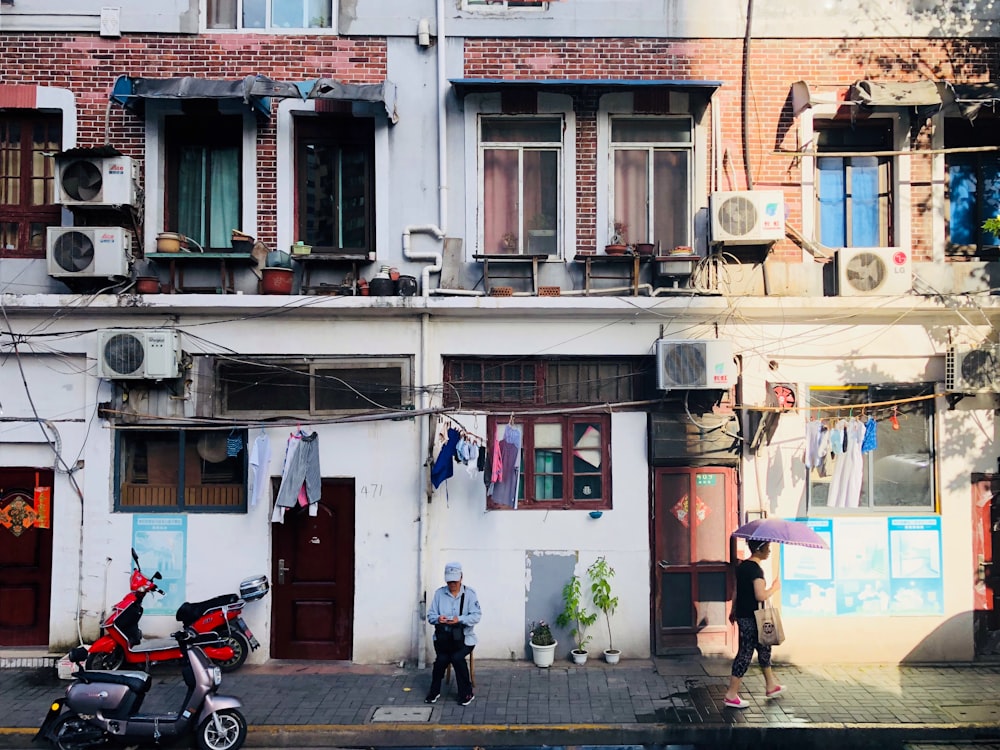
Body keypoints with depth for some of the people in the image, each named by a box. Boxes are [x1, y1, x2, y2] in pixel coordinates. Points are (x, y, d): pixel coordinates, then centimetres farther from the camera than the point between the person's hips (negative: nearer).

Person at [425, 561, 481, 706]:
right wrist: (438, 618, -22)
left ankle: (467, 693, -7)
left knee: (457, 657, -27)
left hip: (464, 637, -2)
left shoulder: (469, 594, -2)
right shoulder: (439, 593, 4)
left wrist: (459, 619, -28)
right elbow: (430, 615, 3)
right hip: (443, 636, 2)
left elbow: (477, 616, -11)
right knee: (442, 658, -24)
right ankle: (434, 691, 1)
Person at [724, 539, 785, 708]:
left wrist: (733, 611, 25)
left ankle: (771, 685, 36)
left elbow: (736, 591, 17)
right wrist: (774, 587, -9)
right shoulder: (756, 569, -19)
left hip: (742, 614, 10)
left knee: (764, 648, 22)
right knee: (745, 653, -3)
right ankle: (731, 695, 3)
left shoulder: (742, 566, 9)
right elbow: (761, 596, -26)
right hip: (751, 618, -10)